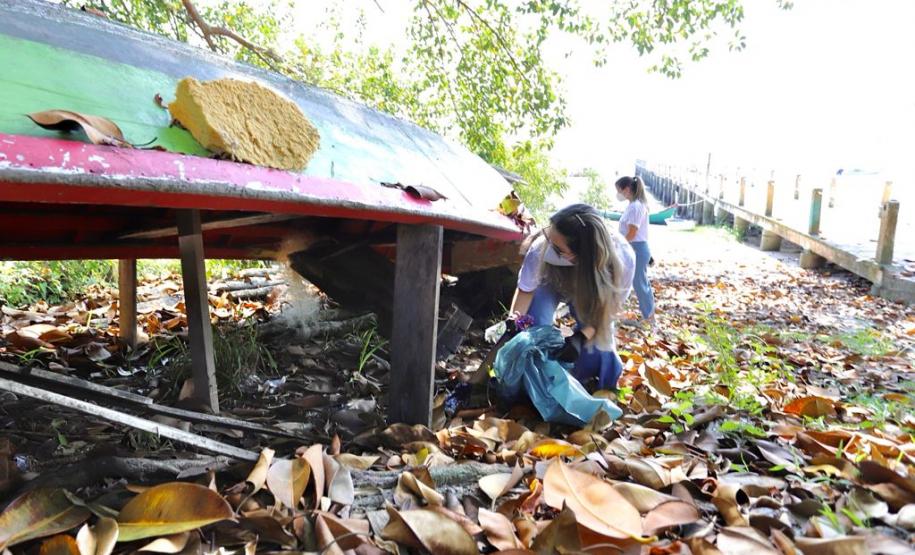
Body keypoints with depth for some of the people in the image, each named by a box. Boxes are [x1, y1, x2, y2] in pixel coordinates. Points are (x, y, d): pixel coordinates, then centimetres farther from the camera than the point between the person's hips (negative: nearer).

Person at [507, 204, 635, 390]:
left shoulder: (623, 257, -42)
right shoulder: (541, 249, -43)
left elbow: (611, 304, -24)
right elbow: (526, 289, -20)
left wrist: (582, 337, -36)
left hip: (590, 290, 1)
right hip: (549, 282, 0)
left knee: (600, 335, -10)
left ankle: (604, 389, 19)